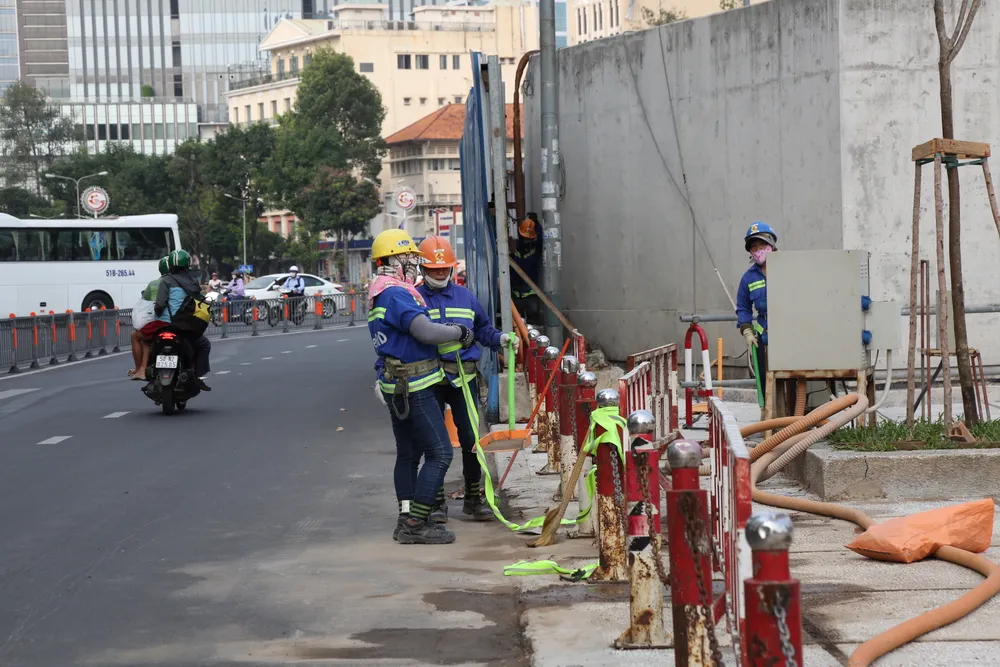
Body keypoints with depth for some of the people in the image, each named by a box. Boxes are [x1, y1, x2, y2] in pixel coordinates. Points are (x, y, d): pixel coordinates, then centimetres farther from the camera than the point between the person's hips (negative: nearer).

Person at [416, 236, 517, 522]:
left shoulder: (466, 297, 13)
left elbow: (483, 329, 18)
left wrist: (501, 338, -1)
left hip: (463, 378, 2)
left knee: (470, 437, 1)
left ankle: (474, 497, 14)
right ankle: (437, 501, 15)